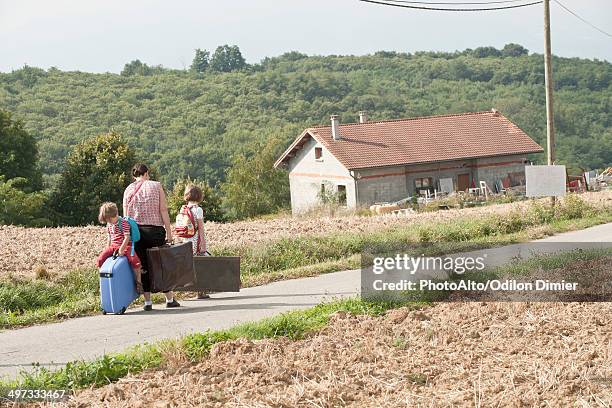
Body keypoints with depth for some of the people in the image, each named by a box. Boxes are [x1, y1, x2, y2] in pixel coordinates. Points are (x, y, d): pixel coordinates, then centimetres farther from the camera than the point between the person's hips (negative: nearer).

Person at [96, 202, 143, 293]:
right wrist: (108, 249, 12)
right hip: (113, 246, 6)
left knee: (134, 260, -28)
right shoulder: (109, 225, 8)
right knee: (100, 259, -10)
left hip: (125, 245, -6)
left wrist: (121, 249, -24)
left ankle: (138, 282, -15)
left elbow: (127, 237, -20)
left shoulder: (123, 222, -15)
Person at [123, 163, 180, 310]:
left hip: (135, 231, 2)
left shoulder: (128, 190, 7)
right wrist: (168, 231, -4)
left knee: (143, 267, 6)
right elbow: (163, 210, -5)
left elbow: (125, 216, 4)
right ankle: (170, 299, 15)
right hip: (155, 230, -2)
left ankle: (147, 302, 6)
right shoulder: (156, 185, 2)